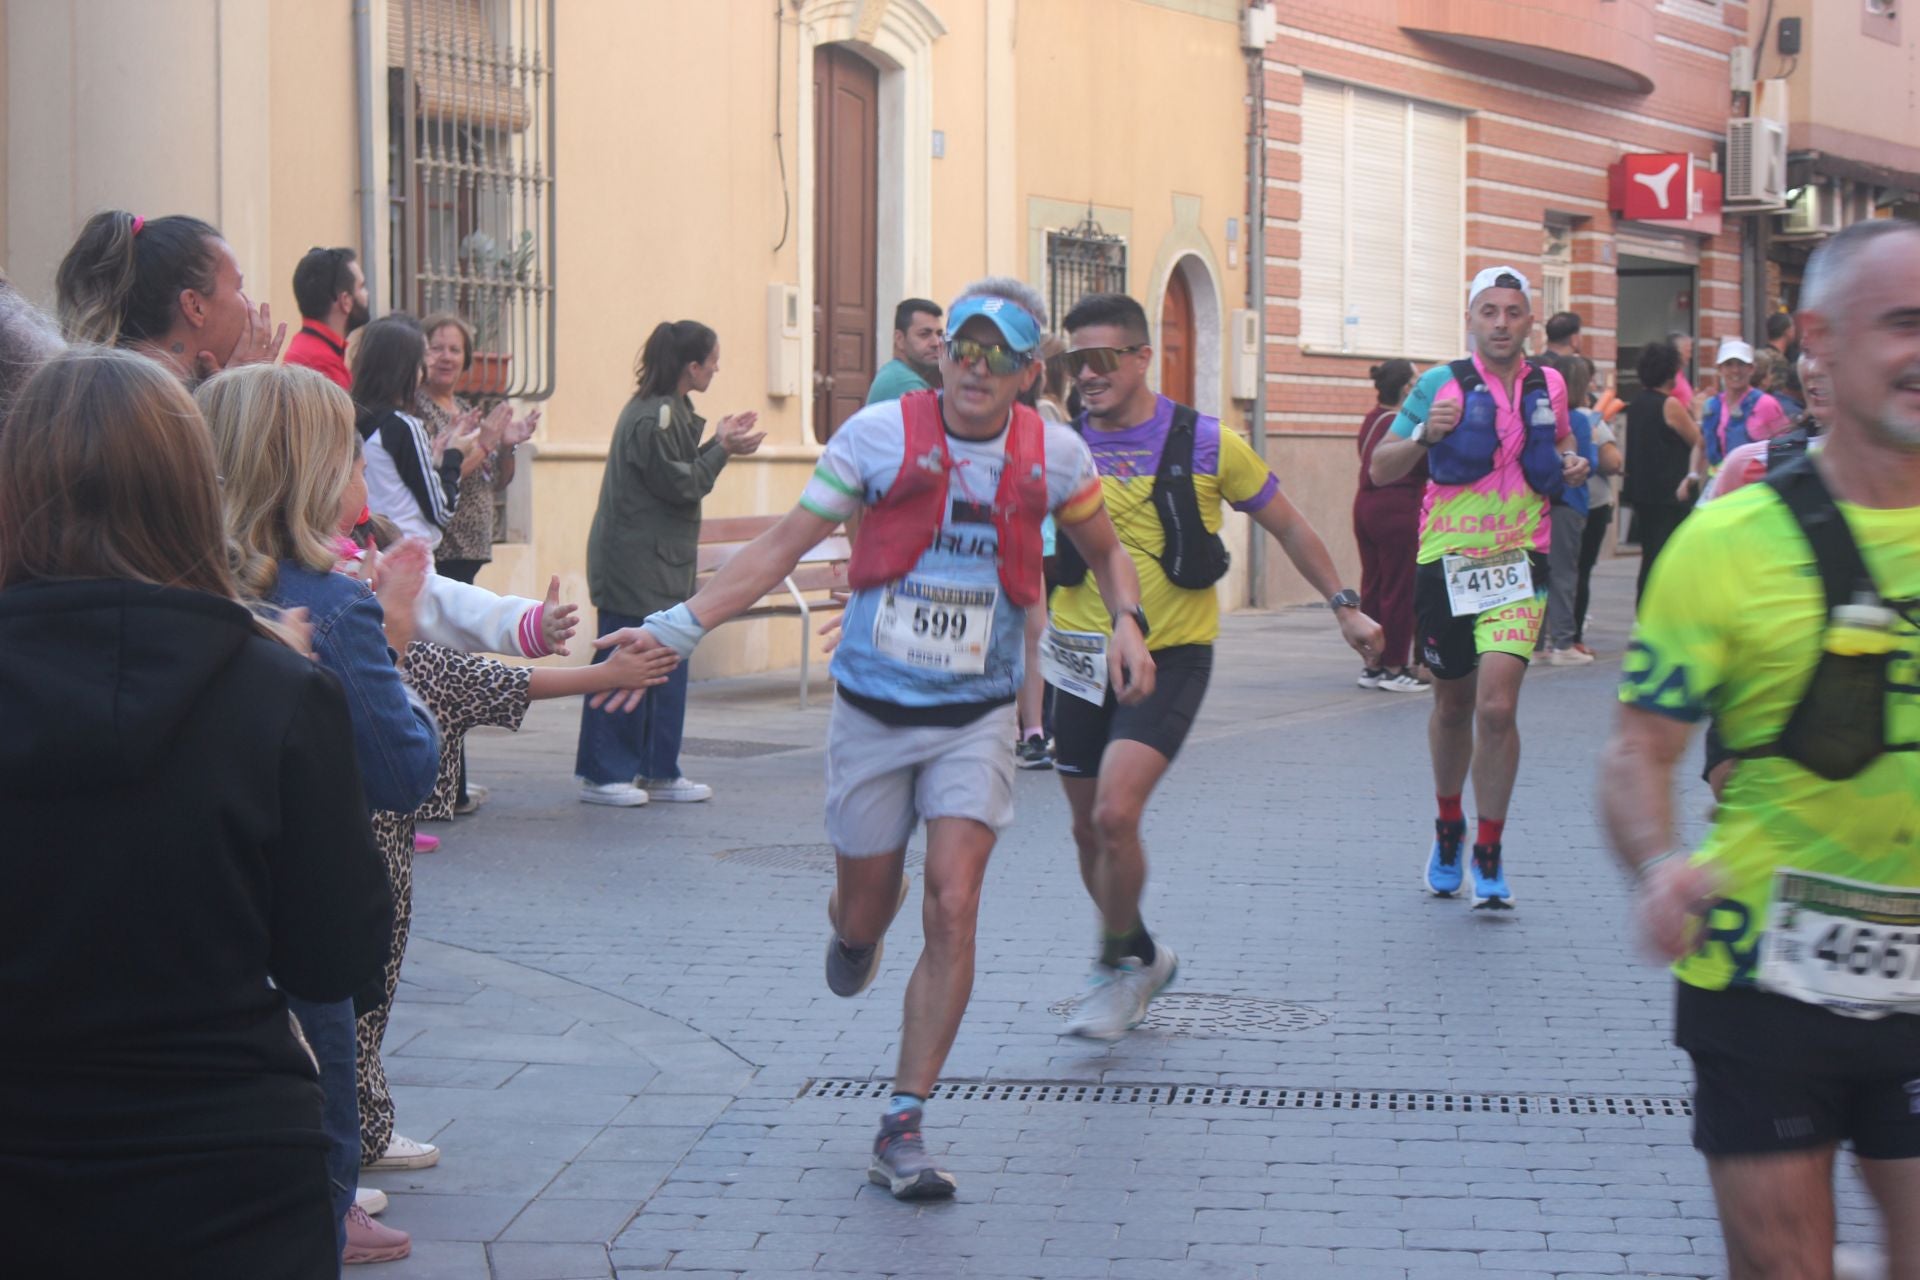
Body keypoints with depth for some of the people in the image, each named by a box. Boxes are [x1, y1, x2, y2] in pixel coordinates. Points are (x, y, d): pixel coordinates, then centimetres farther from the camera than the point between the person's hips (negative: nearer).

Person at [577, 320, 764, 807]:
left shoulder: (670, 410, 13)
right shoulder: (651, 418, -18)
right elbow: (679, 485, -17)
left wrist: (719, 442, 9)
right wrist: (723, 449, -9)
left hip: (662, 563, 10)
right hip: (635, 562, -10)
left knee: (668, 664, 11)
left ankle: (658, 771, 17)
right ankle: (601, 774, 3)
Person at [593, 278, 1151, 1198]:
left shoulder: (1052, 455, -3)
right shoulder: (880, 434, -10)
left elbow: (1104, 550, 15)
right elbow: (783, 546, -8)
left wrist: (1128, 622, -6)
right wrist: (678, 626, -17)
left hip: (975, 717, 0)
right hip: (874, 708, 0)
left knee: (952, 909, -13)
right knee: (865, 913, 9)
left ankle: (902, 1129, -5)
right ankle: (852, 928, 51)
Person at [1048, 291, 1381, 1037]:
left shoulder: (1205, 443, -5)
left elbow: (1287, 527, 7)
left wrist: (1344, 606, 6)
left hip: (1169, 659, -3)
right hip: (1083, 660, 4)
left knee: (1115, 815, -19)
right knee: (1089, 831, 11)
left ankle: (1120, 966, 3)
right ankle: (1141, 957, 35)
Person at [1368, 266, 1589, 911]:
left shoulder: (1548, 387, 6)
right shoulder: (1441, 385, -2)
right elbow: (1381, 469, 0)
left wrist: (1571, 465, 4)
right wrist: (1424, 435, -18)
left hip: (1517, 566, 0)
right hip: (1446, 564, 0)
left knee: (1497, 707, -15)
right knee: (1452, 706, 14)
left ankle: (1489, 857, -3)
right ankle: (1449, 826, 40)